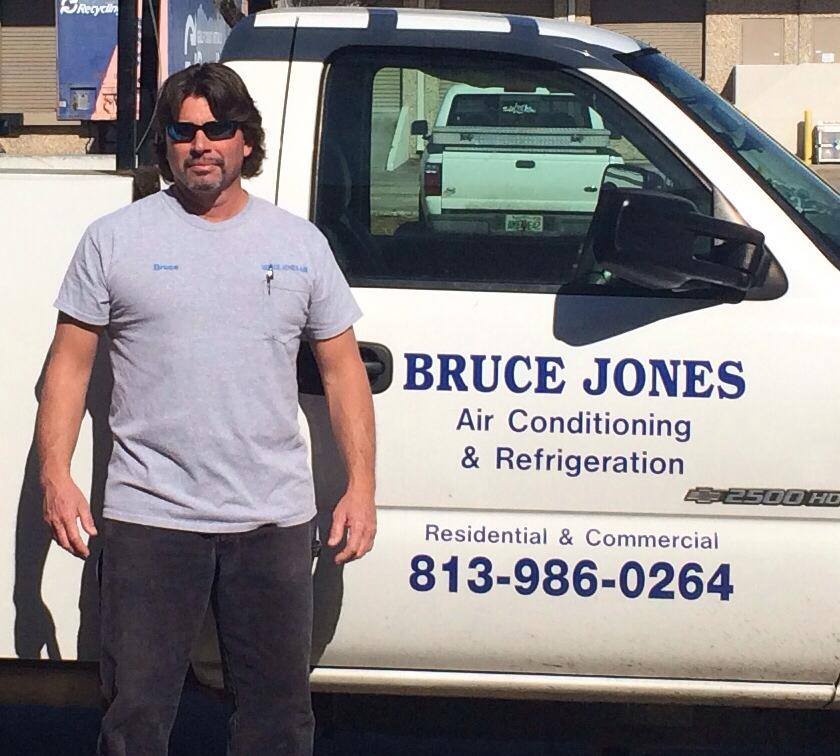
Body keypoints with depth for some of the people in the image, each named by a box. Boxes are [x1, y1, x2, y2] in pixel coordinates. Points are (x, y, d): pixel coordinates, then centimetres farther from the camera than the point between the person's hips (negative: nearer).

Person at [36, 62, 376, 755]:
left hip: (274, 518, 2)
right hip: (149, 517, -1)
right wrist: (55, 475, -6)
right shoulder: (114, 239, 4)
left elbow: (342, 368, 11)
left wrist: (361, 486, 3)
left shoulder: (300, 243, 9)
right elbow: (70, 362, 5)